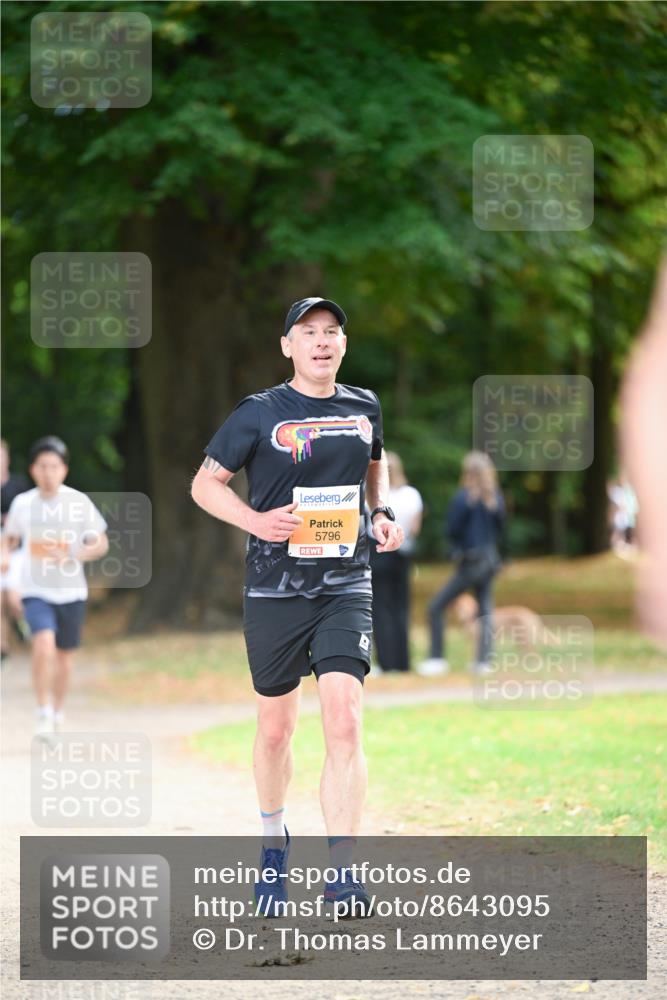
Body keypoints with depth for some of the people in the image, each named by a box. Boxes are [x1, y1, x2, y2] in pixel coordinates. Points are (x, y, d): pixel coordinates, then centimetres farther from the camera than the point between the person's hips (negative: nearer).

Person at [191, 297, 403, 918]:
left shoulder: (364, 408, 8)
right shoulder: (260, 414, -4)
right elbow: (205, 484, 1)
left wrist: (383, 513, 9)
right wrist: (256, 520, -16)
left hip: (346, 587, 1)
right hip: (275, 591, -1)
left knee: (344, 719, -15)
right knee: (276, 727, 9)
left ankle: (341, 869, -16)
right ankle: (274, 842, 35)